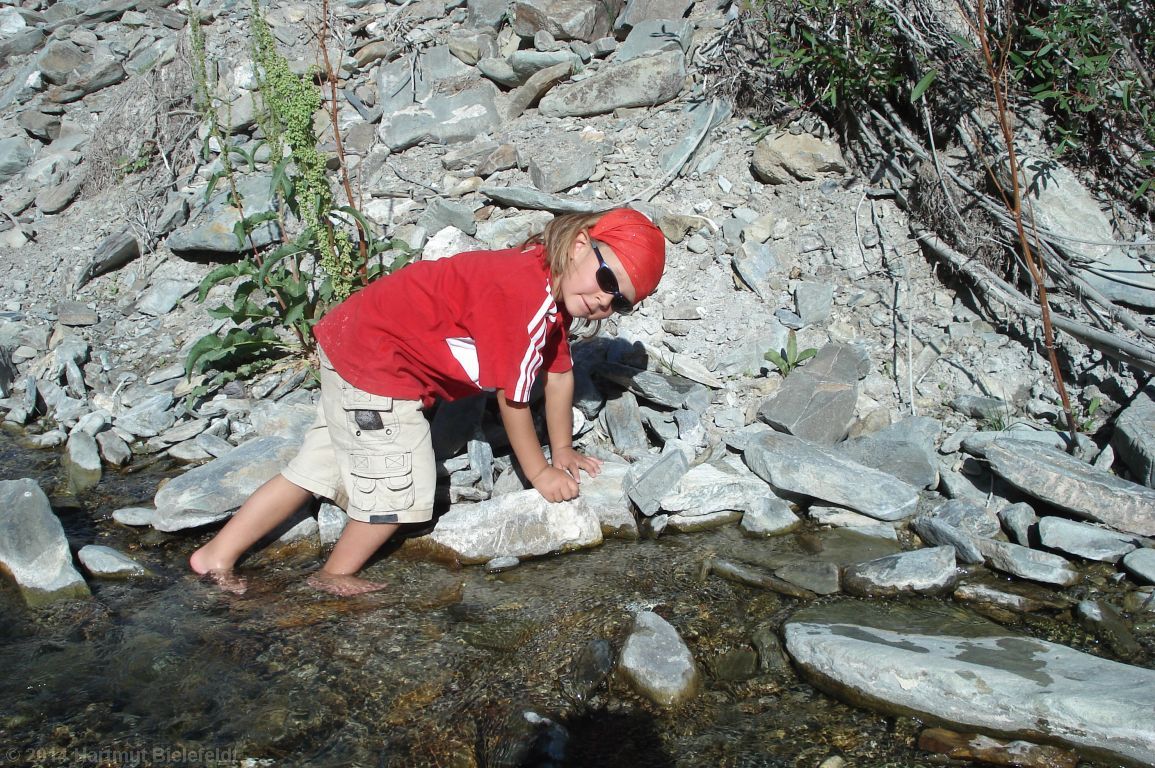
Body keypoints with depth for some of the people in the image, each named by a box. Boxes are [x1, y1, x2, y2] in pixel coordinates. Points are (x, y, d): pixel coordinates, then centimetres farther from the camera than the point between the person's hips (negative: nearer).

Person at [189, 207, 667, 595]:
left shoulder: (554, 290, 0)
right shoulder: (529, 296, -29)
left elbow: (560, 372, 10)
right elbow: (512, 398, -21)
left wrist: (563, 450, 15)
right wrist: (540, 474, -8)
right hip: (376, 362, -10)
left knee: (320, 469, 18)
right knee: (401, 483, -2)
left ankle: (218, 555, 29)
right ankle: (335, 575, 19)